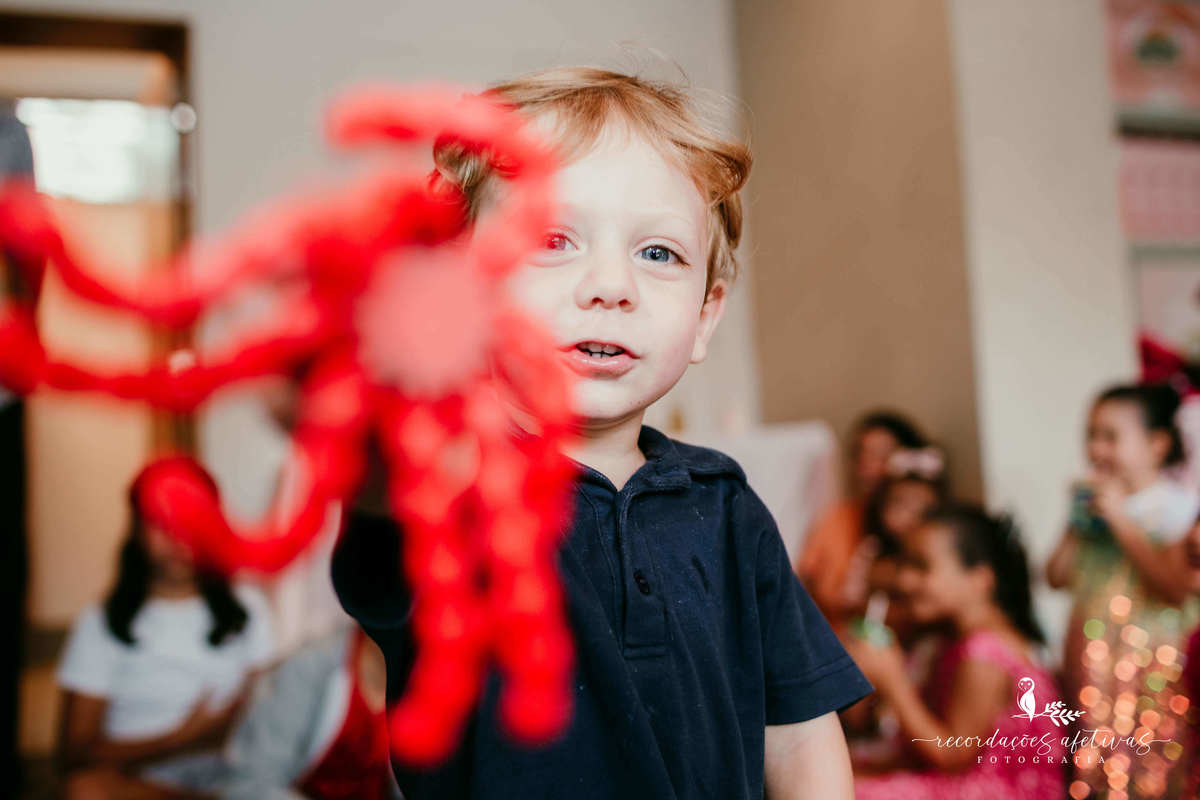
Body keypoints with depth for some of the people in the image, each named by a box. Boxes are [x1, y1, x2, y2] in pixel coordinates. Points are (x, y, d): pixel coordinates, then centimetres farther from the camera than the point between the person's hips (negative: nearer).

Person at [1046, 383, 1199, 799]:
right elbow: (1057, 576, 6)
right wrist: (1080, 521, -4)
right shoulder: (1091, 501, 8)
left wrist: (1121, 520, -19)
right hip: (1091, 654, 5)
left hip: (1149, 655, -5)